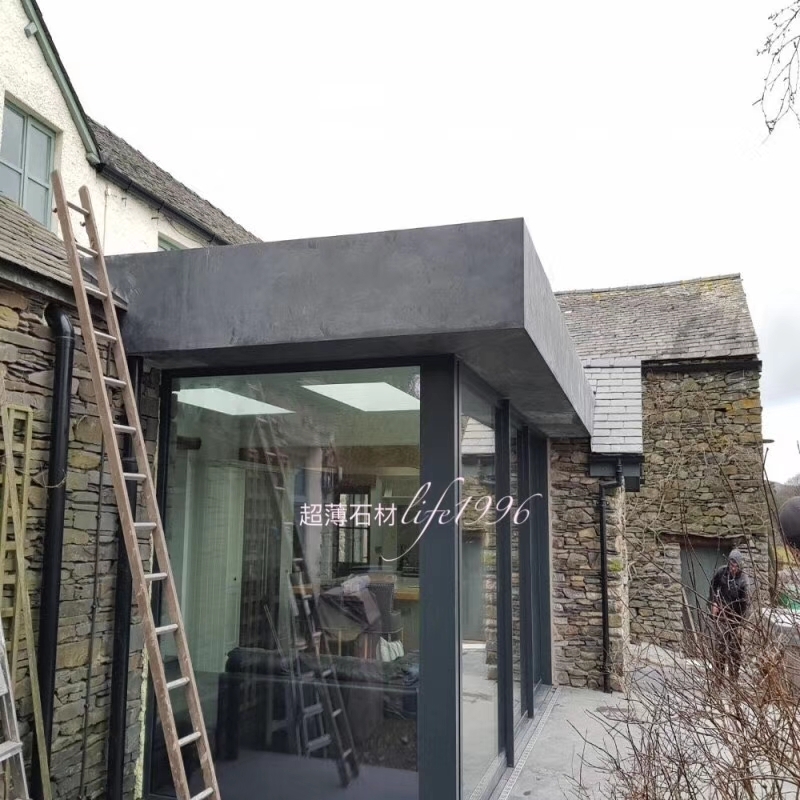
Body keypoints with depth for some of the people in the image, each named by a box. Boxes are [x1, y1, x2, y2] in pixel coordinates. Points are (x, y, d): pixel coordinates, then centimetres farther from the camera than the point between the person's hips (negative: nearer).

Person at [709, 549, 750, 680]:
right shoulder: (721, 572, -9)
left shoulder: (743, 580, -18)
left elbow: (746, 603, -17)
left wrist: (740, 623, -20)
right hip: (721, 614, 2)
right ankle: (719, 676, 11)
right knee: (719, 644, 2)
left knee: (735, 648, 6)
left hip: (735, 617, -2)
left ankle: (734, 677, 18)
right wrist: (713, 603, 3)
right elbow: (713, 586, 11)